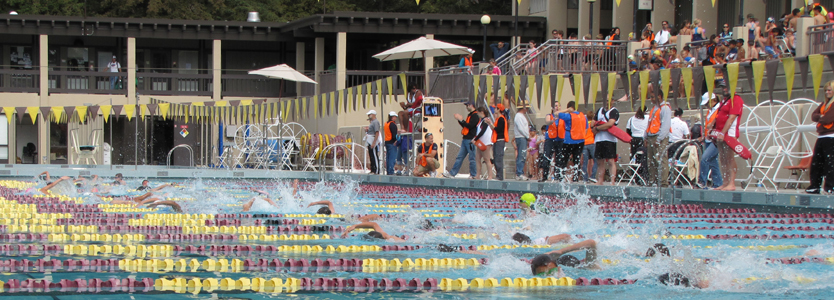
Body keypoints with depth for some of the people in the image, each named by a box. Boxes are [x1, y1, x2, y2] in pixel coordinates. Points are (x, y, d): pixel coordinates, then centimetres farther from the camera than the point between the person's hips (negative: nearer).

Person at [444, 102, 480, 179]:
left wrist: (461, 120, -9)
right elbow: (465, 126, 23)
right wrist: (459, 120, 11)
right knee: (459, 157, 8)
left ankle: (473, 175, 1)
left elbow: (470, 126, -18)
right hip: (465, 140, 10)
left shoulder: (475, 115, -9)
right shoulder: (470, 115, 21)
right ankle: (452, 173, 7)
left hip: (470, 140, -10)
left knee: (472, 158, -4)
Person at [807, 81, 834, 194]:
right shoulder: (825, 103, 19)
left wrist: (820, 119, 1)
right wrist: (821, 117, -10)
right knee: (816, 162, 7)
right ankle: (815, 186, 11)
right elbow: (814, 116, 10)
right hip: (821, 137, 8)